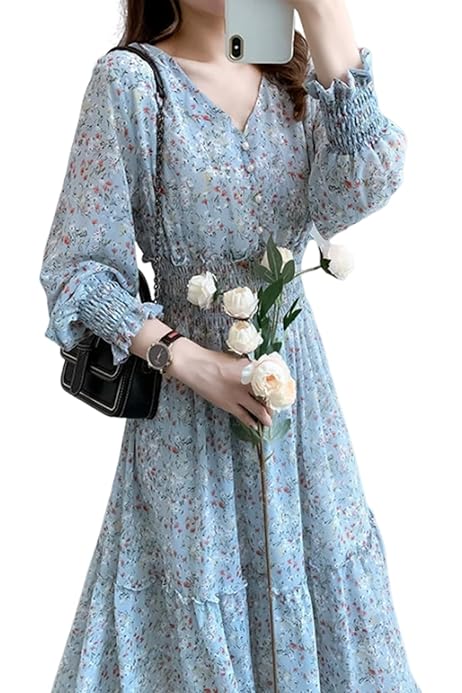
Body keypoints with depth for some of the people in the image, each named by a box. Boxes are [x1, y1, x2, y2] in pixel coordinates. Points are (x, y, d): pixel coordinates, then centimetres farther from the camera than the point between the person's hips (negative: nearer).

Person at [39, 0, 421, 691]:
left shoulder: (297, 76, 5)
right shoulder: (129, 79, -9)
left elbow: (349, 200, -15)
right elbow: (77, 268, -10)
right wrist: (187, 360, -19)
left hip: (297, 374, 4)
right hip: (189, 382, -4)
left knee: (316, 565, 15)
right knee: (200, 593, 8)